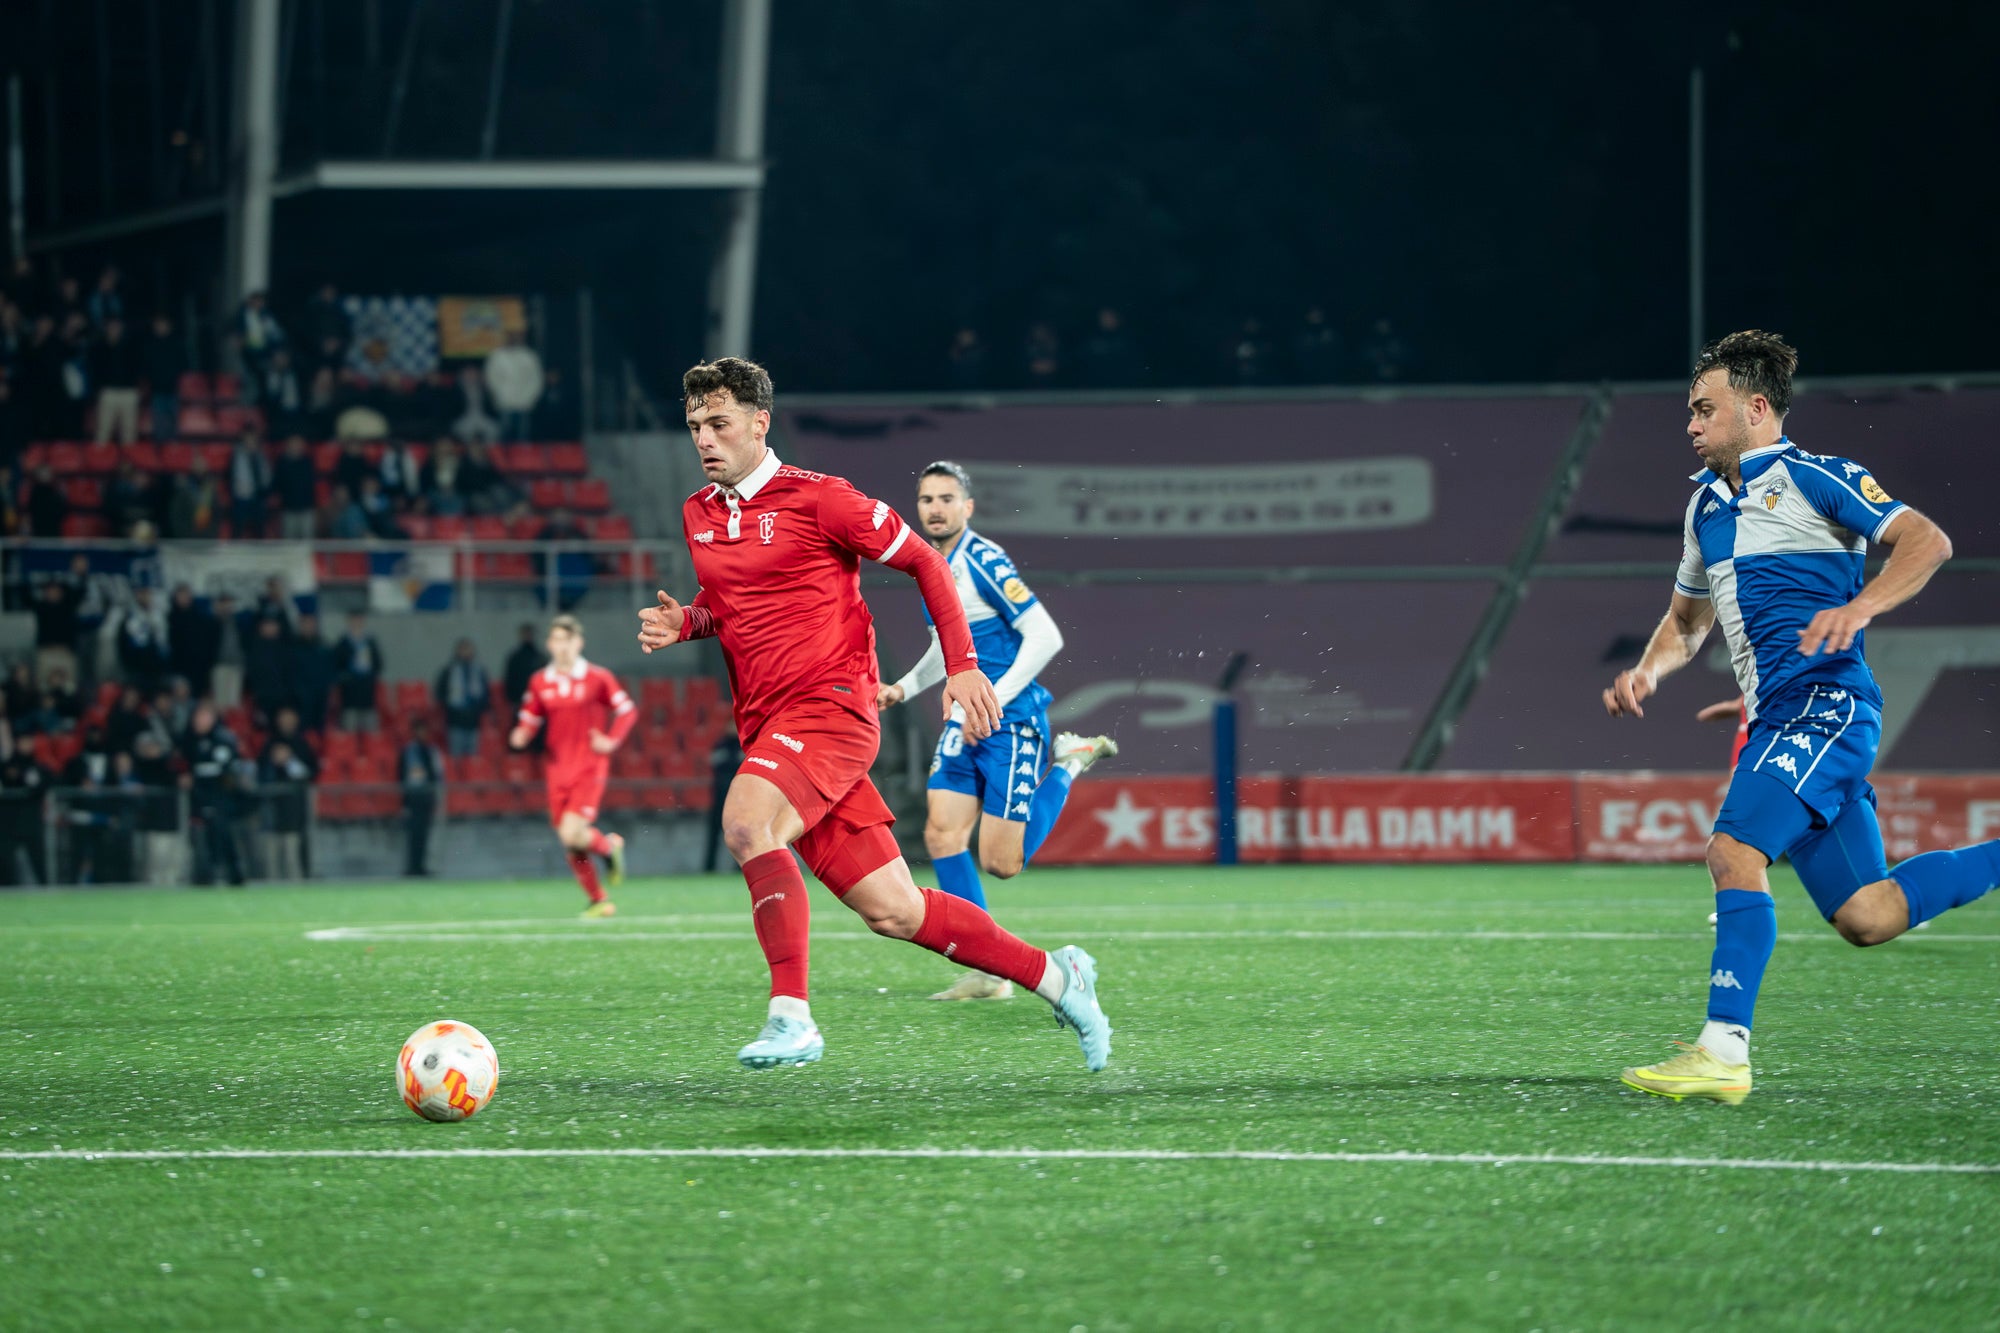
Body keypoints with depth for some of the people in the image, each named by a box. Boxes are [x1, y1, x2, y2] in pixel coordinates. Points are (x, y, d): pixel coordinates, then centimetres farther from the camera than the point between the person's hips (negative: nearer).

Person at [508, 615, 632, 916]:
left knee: (572, 834, -19)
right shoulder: (540, 683, 6)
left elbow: (628, 710, 3)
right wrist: (520, 736, -9)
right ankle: (597, 900, 21)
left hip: (589, 769, -4)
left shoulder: (597, 678, -4)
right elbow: (528, 720, 13)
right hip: (557, 769, 4)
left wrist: (611, 740, -9)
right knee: (569, 843, 4)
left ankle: (609, 846, 14)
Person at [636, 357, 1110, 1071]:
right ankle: (1054, 976, 20)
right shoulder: (698, 515, 13)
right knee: (892, 912, 3)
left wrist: (962, 666, -6)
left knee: (746, 819, -33)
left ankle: (791, 1015, -31)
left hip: (831, 705, -6)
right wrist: (684, 622, 7)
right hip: (767, 727, 6)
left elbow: (925, 562, 0)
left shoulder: (816, 498, -7)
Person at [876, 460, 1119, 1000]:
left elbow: (1045, 637, -21)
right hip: (964, 724, 8)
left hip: (1012, 725, -8)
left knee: (1000, 863, -7)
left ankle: (1068, 766, 15)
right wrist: (904, 689, 12)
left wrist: (993, 701, -22)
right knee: (941, 836, -7)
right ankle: (988, 972, -2)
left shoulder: (984, 562, -16)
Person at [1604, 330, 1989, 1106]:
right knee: (1867, 918, 2)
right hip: (1780, 720, 8)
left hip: (1823, 699, -8)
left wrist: (1859, 608, -26)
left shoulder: (1810, 478, -2)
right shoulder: (1707, 503, 23)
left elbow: (1926, 540, -11)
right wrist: (1648, 671, 14)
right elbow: (1687, 618, 35)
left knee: (1735, 850, -23)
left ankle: (1724, 1052, -26)